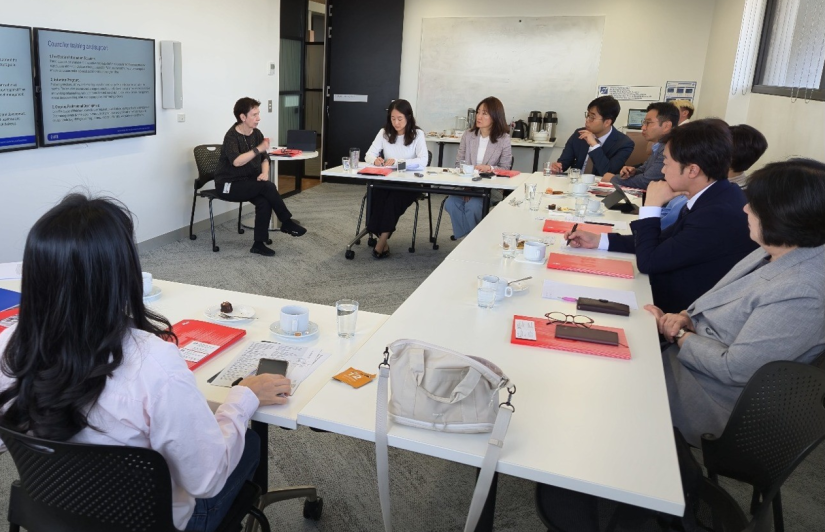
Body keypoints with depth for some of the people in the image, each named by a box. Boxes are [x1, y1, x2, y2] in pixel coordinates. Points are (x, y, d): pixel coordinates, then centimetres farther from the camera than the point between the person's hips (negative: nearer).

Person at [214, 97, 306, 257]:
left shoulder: (256, 133, 4)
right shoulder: (231, 136, -18)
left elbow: (264, 158, 10)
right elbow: (237, 161, -33)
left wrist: (264, 173, -10)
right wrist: (259, 148, -35)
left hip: (248, 182, 6)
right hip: (229, 184, -6)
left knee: (264, 202, -25)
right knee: (267, 186, -27)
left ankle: (259, 244, -16)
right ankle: (287, 223, -11)